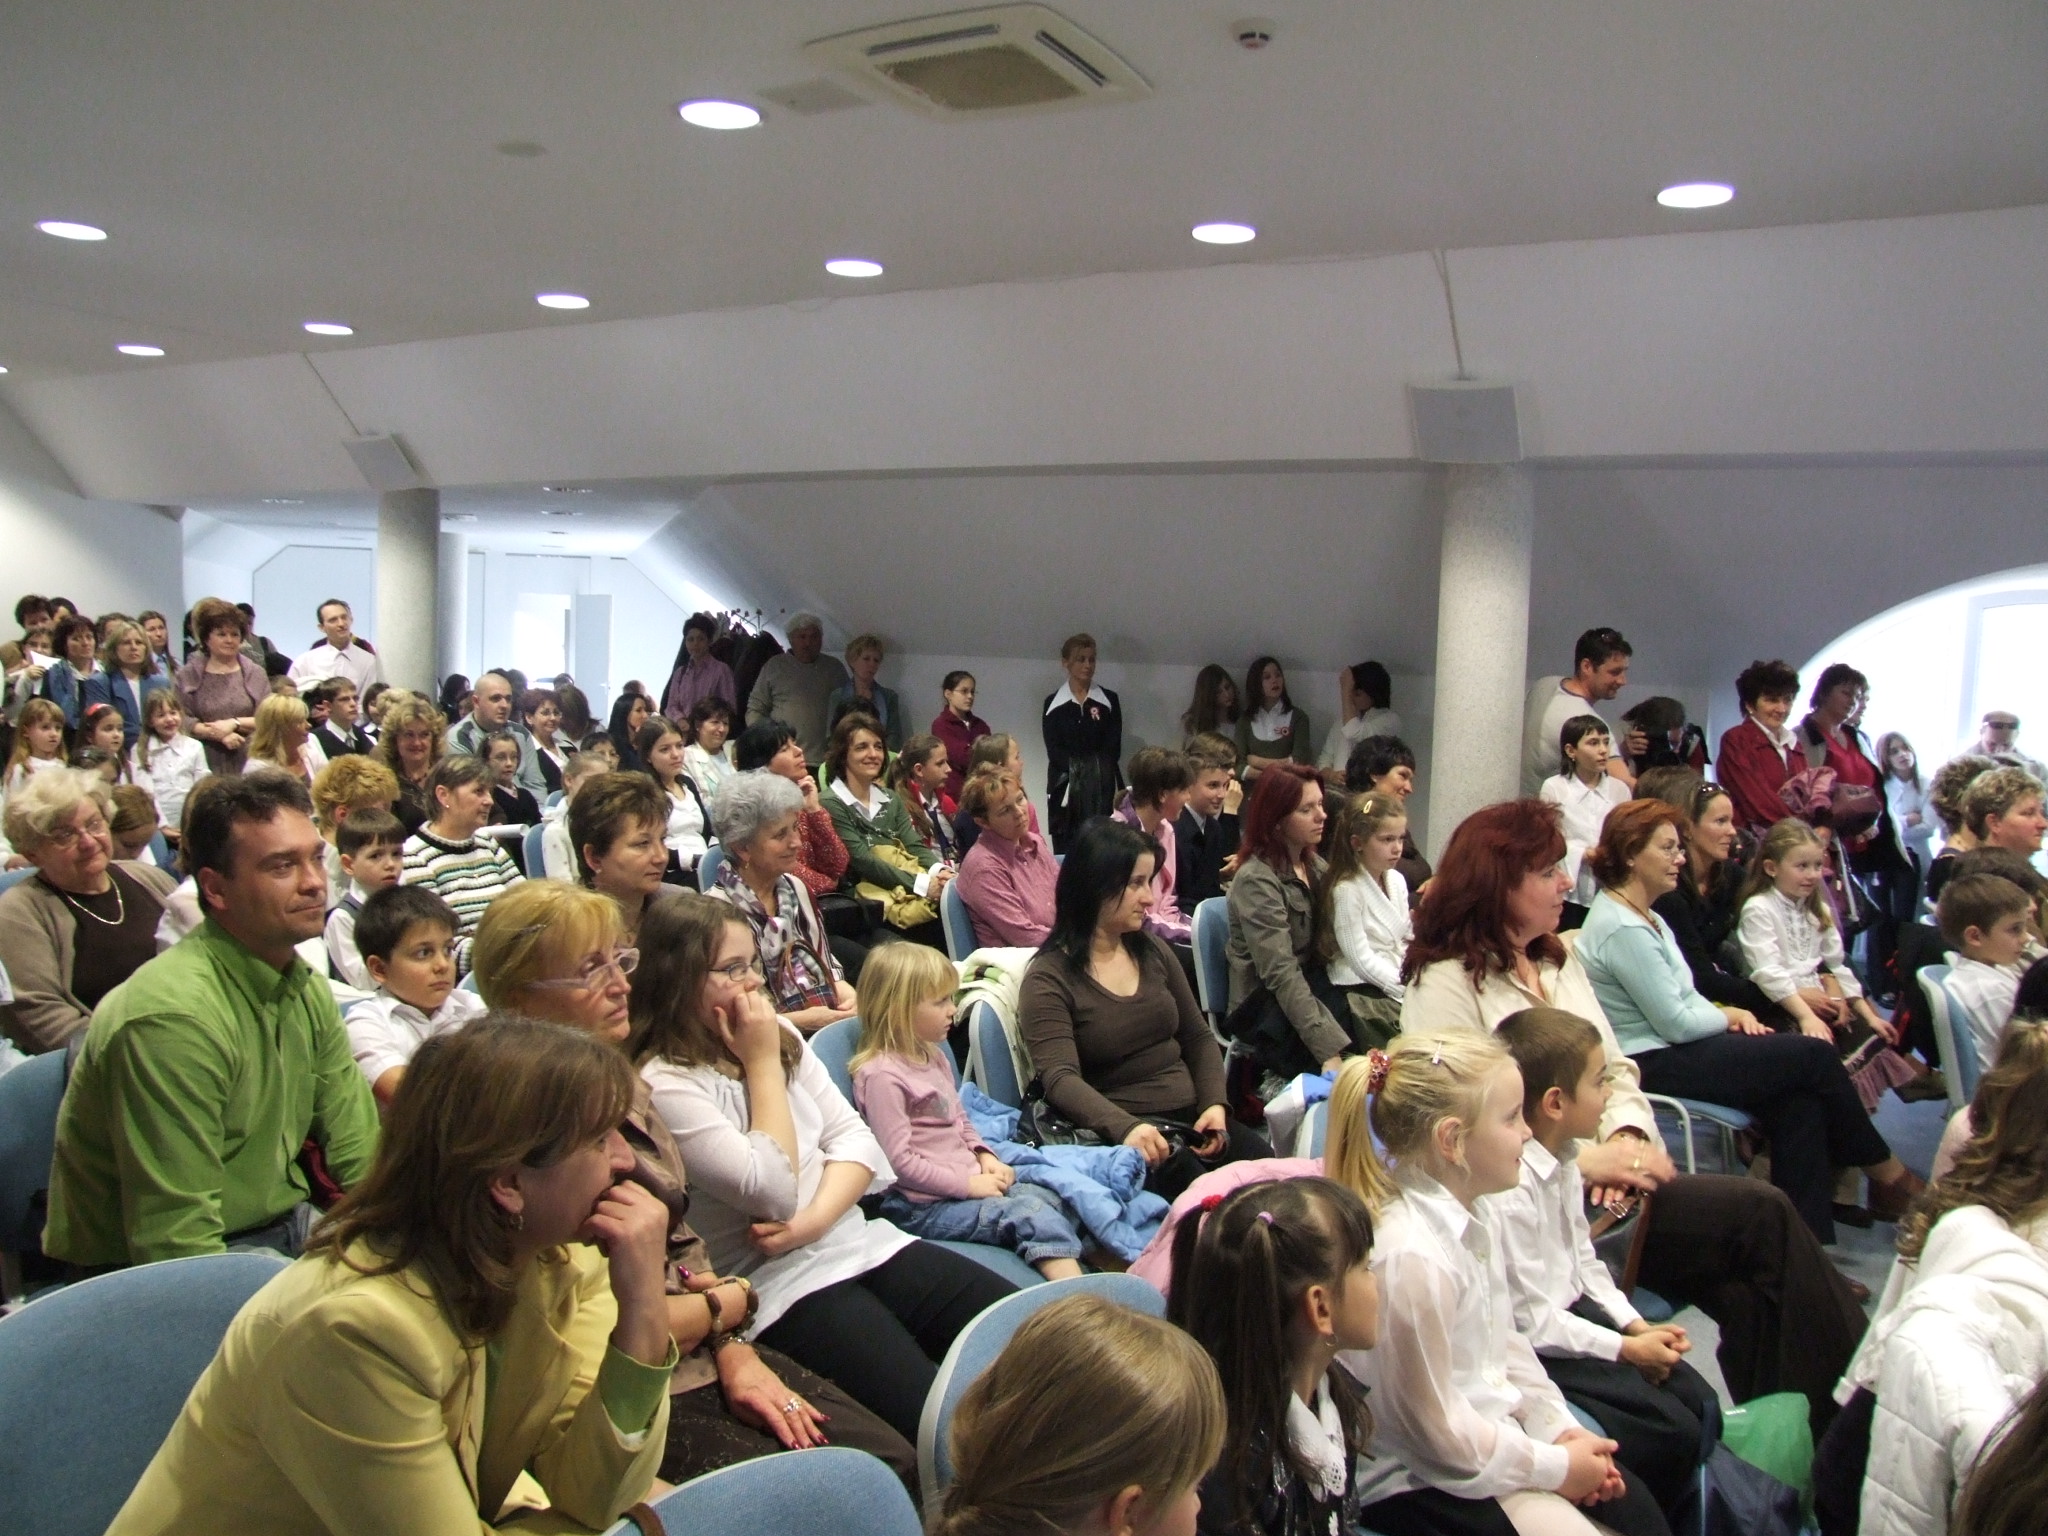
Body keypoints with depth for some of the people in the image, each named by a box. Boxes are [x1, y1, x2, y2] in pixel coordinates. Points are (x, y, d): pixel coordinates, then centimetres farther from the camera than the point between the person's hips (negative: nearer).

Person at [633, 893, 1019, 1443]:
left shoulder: (782, 1036, 10)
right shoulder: (664, 1085, -13)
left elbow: (853, 1138, 8)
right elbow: (771, 1190, -18)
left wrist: (814, 1220, -11)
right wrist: (762, 1064, -10)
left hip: (863, 1242, 7)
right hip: (782, 1283, -7)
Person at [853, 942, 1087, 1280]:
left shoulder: (934, 1056, 14)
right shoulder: (882, 1074, -17)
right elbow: (898, 1160, -21)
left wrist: (985, 1156, 5)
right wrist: (967, 1184, -18)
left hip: (969, 1183, 10)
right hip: (922, 1206, -10)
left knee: (1049, 1198, -4)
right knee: (1030, 1212, -23)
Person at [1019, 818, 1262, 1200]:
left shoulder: (1154, 952, 13)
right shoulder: (1048, 979, -7)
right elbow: (1059, 1078, -19)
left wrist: (1214, 1104, -2)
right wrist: (1125, 1127, -36)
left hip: (1191, 1115, 6)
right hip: (1117, 1131, -6)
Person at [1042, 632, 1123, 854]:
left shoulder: (1109, 700, 9)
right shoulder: (1053, 703, 8)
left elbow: (1113, 748, 3)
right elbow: (1054, 750, 1)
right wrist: (1075, 770, -12)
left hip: (1101, 786, 0)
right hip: (1065, 787, 0)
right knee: (1065, 852, -2)